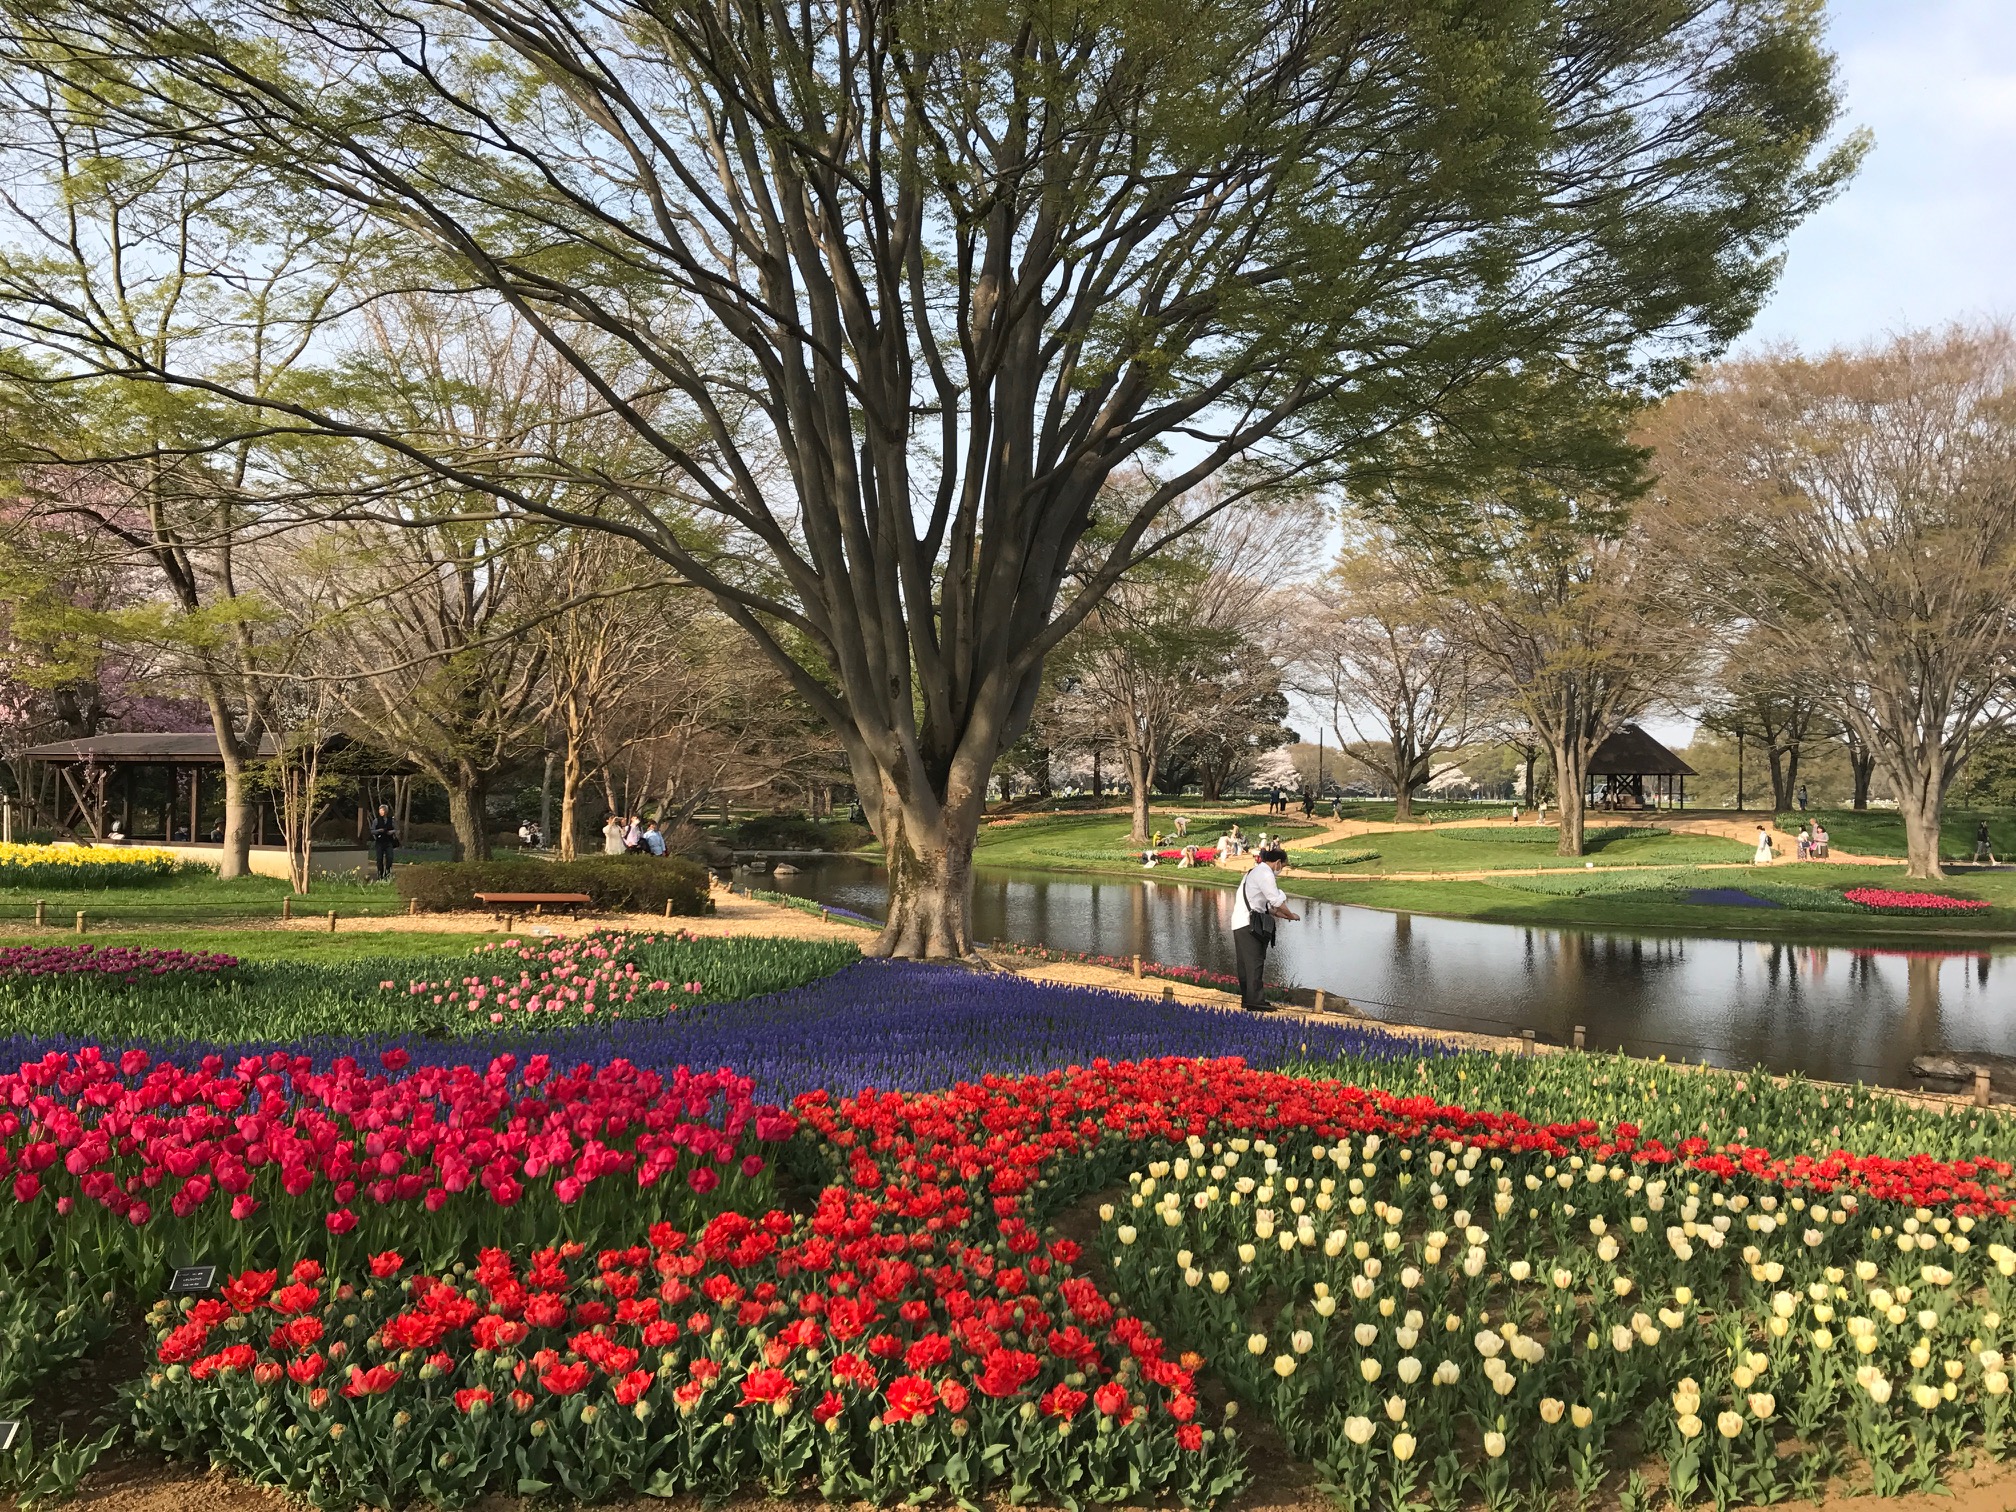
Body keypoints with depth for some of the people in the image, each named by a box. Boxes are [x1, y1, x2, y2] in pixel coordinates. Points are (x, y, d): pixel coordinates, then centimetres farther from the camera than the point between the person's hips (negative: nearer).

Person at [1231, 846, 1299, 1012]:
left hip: (1240, 924, 10)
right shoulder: (1265, 874, -10)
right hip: (1249, 924, -10)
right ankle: (1255, 1001, -8)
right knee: (1255, 962, -8)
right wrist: (1291, 915, 4)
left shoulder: (1255, 872, 23)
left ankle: (1247, 999, 19)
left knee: (1246, 963, 13)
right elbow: (1277, 901, -10)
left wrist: (1281, 914, 15)